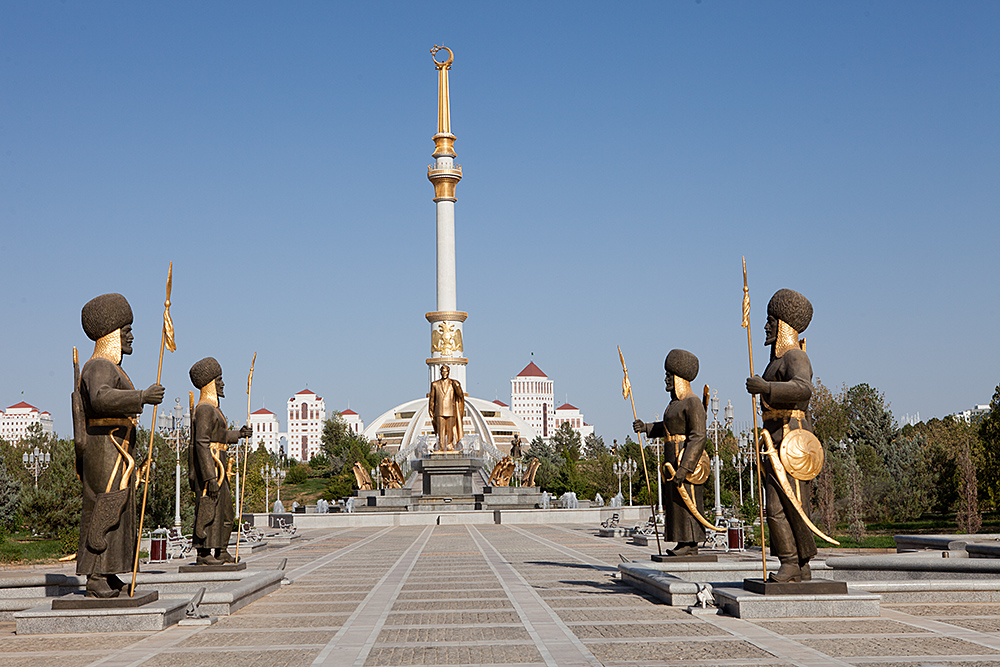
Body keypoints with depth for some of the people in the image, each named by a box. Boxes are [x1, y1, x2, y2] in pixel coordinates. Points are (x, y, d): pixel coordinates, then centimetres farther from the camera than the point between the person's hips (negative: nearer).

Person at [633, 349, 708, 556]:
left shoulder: (693, 403, -14)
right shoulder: (676, 402, 15)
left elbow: (698, 437, -20)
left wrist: (684, 468, -26)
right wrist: (646, 427, 14)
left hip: (687, 459, -10)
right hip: (673, 459, 10)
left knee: (686, 500, -7)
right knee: (675, 500, 10)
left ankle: (690, 546, -3)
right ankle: (683, 544, 14)